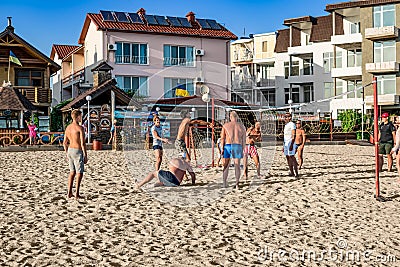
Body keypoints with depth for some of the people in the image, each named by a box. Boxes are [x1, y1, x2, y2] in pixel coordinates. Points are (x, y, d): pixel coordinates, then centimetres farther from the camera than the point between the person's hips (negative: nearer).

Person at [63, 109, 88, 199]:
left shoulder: (68, 127, 8)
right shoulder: (80, 128, -15)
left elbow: (65, 143, 12)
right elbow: (83, 143, -18)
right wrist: (85, 156, -12)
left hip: (70, 150, 7)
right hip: (77, 151, -7)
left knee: (72, 172, 17)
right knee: (79, 173, 0)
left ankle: (69, 192, 18)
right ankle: (77, 194, -1)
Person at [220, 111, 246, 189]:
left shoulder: (225, 125, 7)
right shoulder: (241, 126, 9)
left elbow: (222, 138, 2)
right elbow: (244, 139, 7)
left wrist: (222, 148, 4)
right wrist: (242, 149, 11)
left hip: (228, 145, 0)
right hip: (237, 145, 0)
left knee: (226, 165, 10)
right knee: (237, 166, 4)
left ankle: (224, 183, 9)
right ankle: (237, 184, -1)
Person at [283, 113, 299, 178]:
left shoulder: (292, 124, -9)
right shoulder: (286, 125, 19)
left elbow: (294, 135, -16)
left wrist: (291, 144, -25)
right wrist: (284, 146, 22)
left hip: (290, 142, -9)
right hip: (285, 142, 9)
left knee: (291, 157, -13)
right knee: (287, 157, 8)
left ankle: (296, 173, -13)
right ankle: (291, 172, 13)